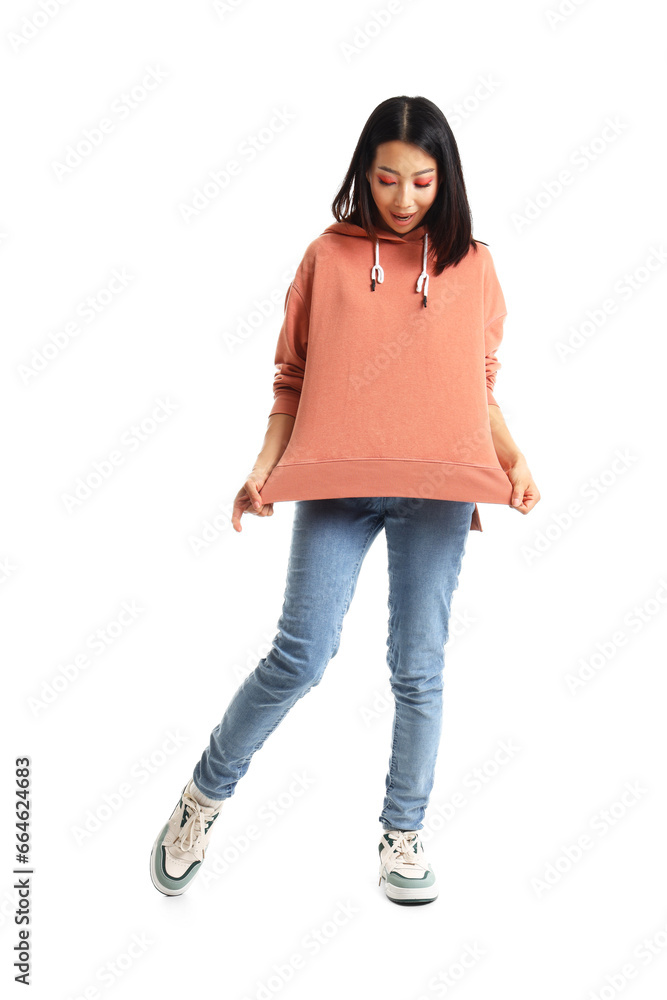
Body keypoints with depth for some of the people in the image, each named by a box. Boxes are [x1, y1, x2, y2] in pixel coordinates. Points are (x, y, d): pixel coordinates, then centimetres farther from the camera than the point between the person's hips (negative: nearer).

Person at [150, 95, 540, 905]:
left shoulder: (472, 266, 10)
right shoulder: (328, 255, 6)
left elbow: (479, 384, 14)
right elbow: (294, 377, 7)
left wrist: (514, 459, -1)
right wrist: (265, 465, -3)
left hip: (437, 492, 2)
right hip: (336, 482, -1)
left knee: (419, 669, 7)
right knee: (299, 658, -5)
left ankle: (403, 834, 26)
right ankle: (205, 794, 20)